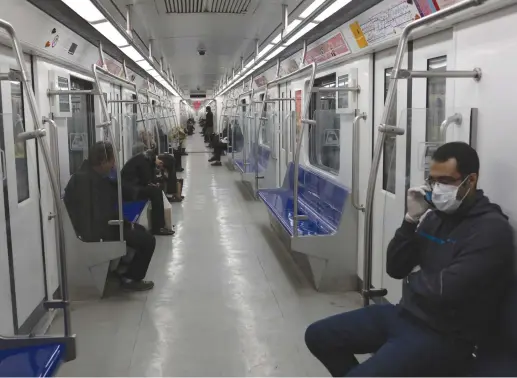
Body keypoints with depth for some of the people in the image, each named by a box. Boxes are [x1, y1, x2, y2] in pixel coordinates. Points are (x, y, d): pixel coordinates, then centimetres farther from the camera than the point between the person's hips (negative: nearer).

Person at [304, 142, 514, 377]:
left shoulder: (492, 229, -16)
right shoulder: (435, 216, 8)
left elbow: (445, 291, -26)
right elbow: (394, 268, 6)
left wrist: (414, 276, -4)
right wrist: (411, 220, -6)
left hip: (443, 336, -8)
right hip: (405, 314, 8)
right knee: (317, 336, 8)